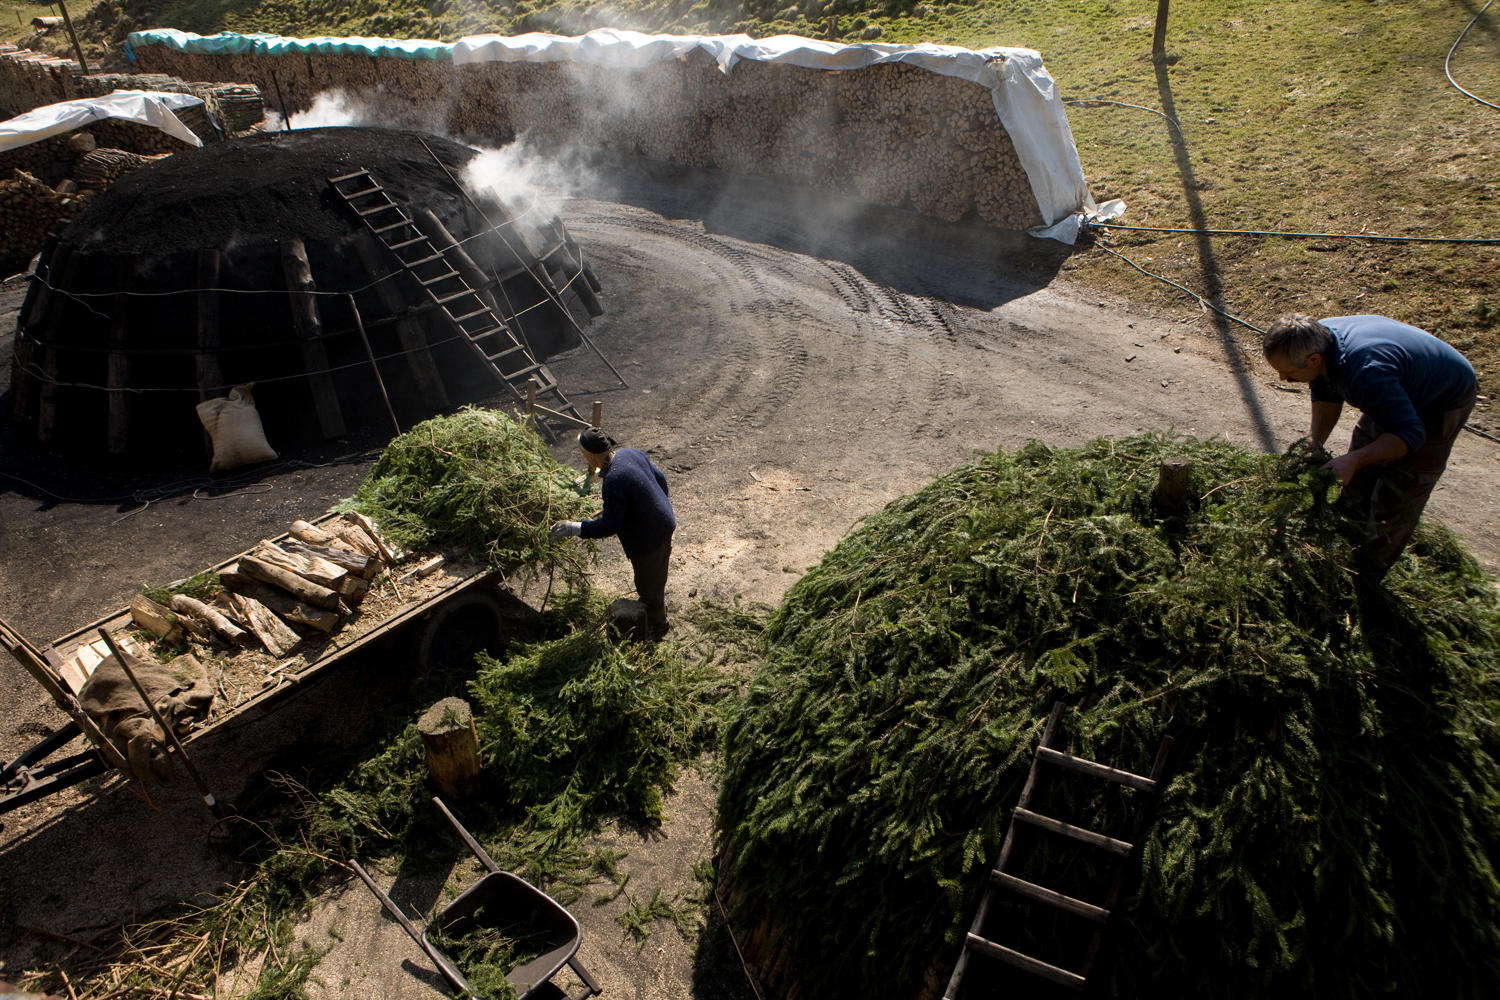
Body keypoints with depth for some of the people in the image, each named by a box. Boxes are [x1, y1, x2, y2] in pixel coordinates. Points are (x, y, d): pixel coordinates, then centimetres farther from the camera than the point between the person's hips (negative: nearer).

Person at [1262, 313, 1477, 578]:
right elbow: (1326, 397, -3)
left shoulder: (1367, 373, -46)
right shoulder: (1318, 336, -21)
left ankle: (1367, 574, 12)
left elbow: (1410, 434, -37)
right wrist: (1314, 442, -14)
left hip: (1443, 399, -8)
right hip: (1402, 390, 8)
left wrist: (1355, 460, -47)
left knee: (1398, 490, -2)